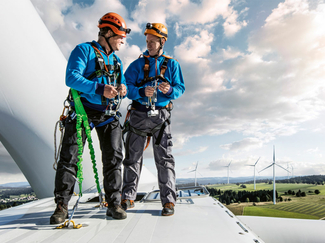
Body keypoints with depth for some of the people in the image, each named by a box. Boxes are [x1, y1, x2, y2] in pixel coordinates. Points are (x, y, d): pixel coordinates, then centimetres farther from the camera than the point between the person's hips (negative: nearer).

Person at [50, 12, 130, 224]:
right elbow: (71, 78, -15)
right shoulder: (84, 50, -1)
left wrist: (122, 89, -5)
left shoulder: (117, 60, 19)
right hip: (83, 111, -5)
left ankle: (114, 203, 12)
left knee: (114, 158, 1)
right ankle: (62, 205, 10)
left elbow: (123, 83, 20)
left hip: (109, 115, 5)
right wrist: (100, 89, -26)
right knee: (69, 157, -4)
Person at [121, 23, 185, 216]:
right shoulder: (138, 64, 9)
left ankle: (169, 200, 7)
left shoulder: (172, 64, 10)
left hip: (161, 116, -1)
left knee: (164, 158, -2)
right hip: (139, 114, 1)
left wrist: (170, 90, -18)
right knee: (133, 157, 6)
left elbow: (181, 88, 4)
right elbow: (126, 87, -1)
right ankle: (128, 198, 19)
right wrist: (141, 92, -20)